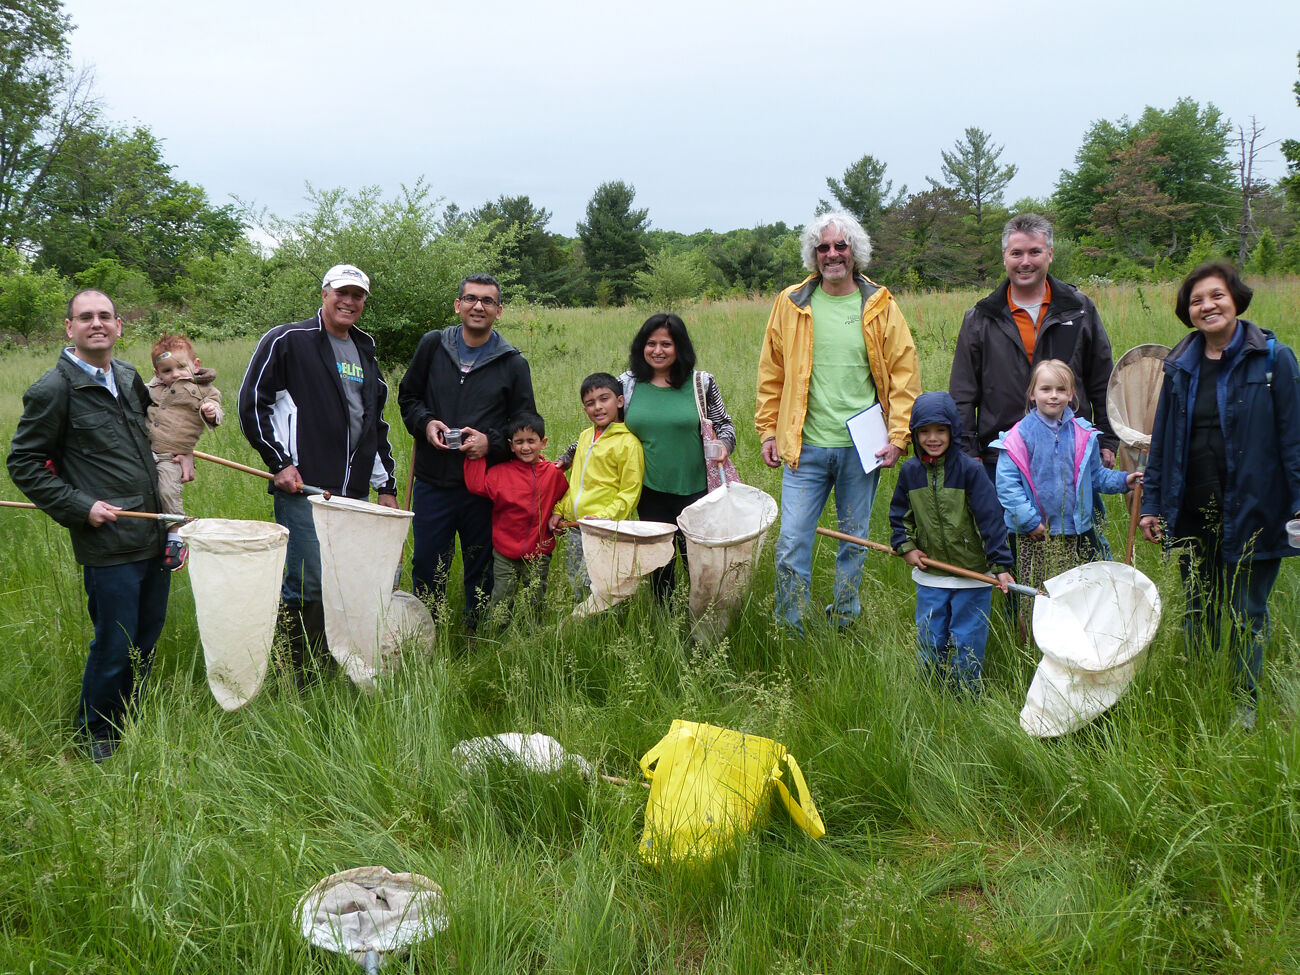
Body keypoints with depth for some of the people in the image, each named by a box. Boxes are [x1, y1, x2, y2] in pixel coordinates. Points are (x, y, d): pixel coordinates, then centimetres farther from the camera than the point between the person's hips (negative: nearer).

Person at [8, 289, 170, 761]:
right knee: (115, 647, 0)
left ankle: (129, 718, 34)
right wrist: (79, 506, -11)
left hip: (154, 533, 7)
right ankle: (96, 735, 22)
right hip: (108, 545, -7)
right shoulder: (52, 390, -9)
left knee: (148, 635, 15)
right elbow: (24, 464, -5)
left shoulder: (128, 376, 11)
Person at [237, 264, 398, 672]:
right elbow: (250, 404, -2)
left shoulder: (365, 352, 20)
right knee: (308, 585, -10)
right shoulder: (287, 341, -1)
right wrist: (278, 462, -7)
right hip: (303, 487, -7)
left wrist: (386, 485, 21)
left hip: (353, 492, 7)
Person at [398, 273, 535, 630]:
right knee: (427, 566, 8)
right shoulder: (433, 345, 5)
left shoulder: (514, 363, 3)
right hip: (433, 481, 1)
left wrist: (491, 443, -13)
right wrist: (425, 423, -5)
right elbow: (408, 396, 16)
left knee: (482, 571, 8)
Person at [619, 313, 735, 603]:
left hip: (695, 490, -2)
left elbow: (724, 424, 10)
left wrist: (723, 445, -12)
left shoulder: (701, 383, 1)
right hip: (650, 493, 2)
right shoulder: (627, 384, 3)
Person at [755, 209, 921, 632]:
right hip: (805, 447, 0)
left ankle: (844, 625, 27)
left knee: (855, 542, 11)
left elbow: (904, 375, 4)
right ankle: (790, 634, 7)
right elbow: (771, 374, 10)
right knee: (792, 543, -4)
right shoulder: (792, 304, 4)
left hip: (863, 449, 0)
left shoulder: (880, 307, 3)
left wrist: (898, 435, -4)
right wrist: (768, 431, 6)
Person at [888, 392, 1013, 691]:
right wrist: (905, 546, 2)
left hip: (973, 577, -4)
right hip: (929, 575, 4)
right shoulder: (910, 471, 1)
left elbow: (990, 518, -13)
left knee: (966, 644, 4)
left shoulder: (969, 469, -12)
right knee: (929, 644, 11)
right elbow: (899, 514, 16)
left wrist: (1000, 565, -16)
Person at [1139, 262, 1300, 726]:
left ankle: (1245, 704, 22)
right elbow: (1161, 440, 12)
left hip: (1250, 513, -4)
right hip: (1192, 514, 4)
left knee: (1248, 616, 7)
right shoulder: (1180, 366, 8)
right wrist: (1152, 504, 10)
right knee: (1197, 614, 14)